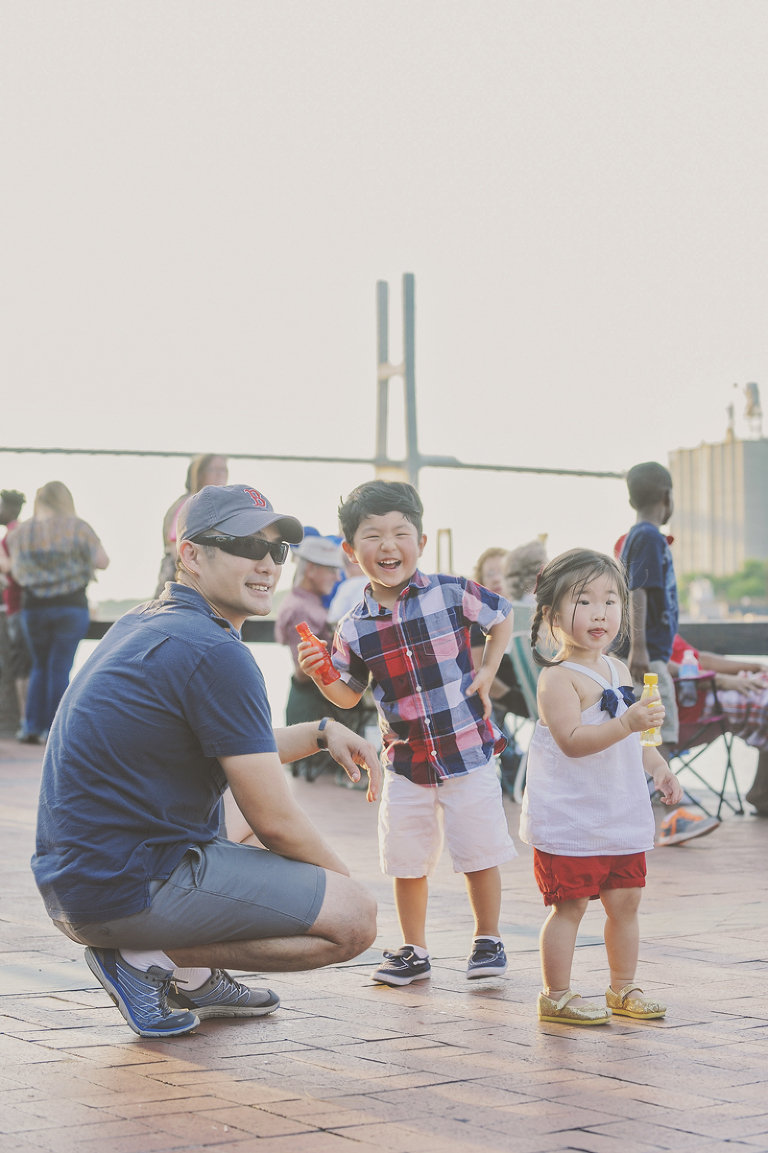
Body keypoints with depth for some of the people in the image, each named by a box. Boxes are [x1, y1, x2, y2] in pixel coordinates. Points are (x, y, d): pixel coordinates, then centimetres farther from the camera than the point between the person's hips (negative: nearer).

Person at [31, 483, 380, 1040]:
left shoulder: (143, 626, 15)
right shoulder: (215, 654, -16)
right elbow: (274, 821, -13)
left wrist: (322, 731, 18)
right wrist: (346, 883, 4)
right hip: (129, 892, -10)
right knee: (356, 918, -9)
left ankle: (193, 977, 18)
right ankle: (152, 960, -6)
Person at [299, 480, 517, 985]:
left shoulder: (452, 594, -9)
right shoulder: (354, 629, -3)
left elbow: (502, 617, 9)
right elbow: (349, 696, 7)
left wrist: (487, 674, 1)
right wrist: (321, 676, -12)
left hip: (468, 752, -2)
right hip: (406, 763, 2)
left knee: (480, 854, 5)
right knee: (407, 862, 8)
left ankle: (488, 941, 25)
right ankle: (414, 951, 25)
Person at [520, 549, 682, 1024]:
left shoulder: (618, 670, 11)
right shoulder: (558, 678, -16)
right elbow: (572, 740, -27)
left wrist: (659, 766, 12)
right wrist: (627, 723, -35)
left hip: (621, 814, 8)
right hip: (569, 819, -8)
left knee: (625, 900, 13)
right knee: (569, 905, -2)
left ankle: (624, 987, 27)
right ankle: (557, 995, 8)